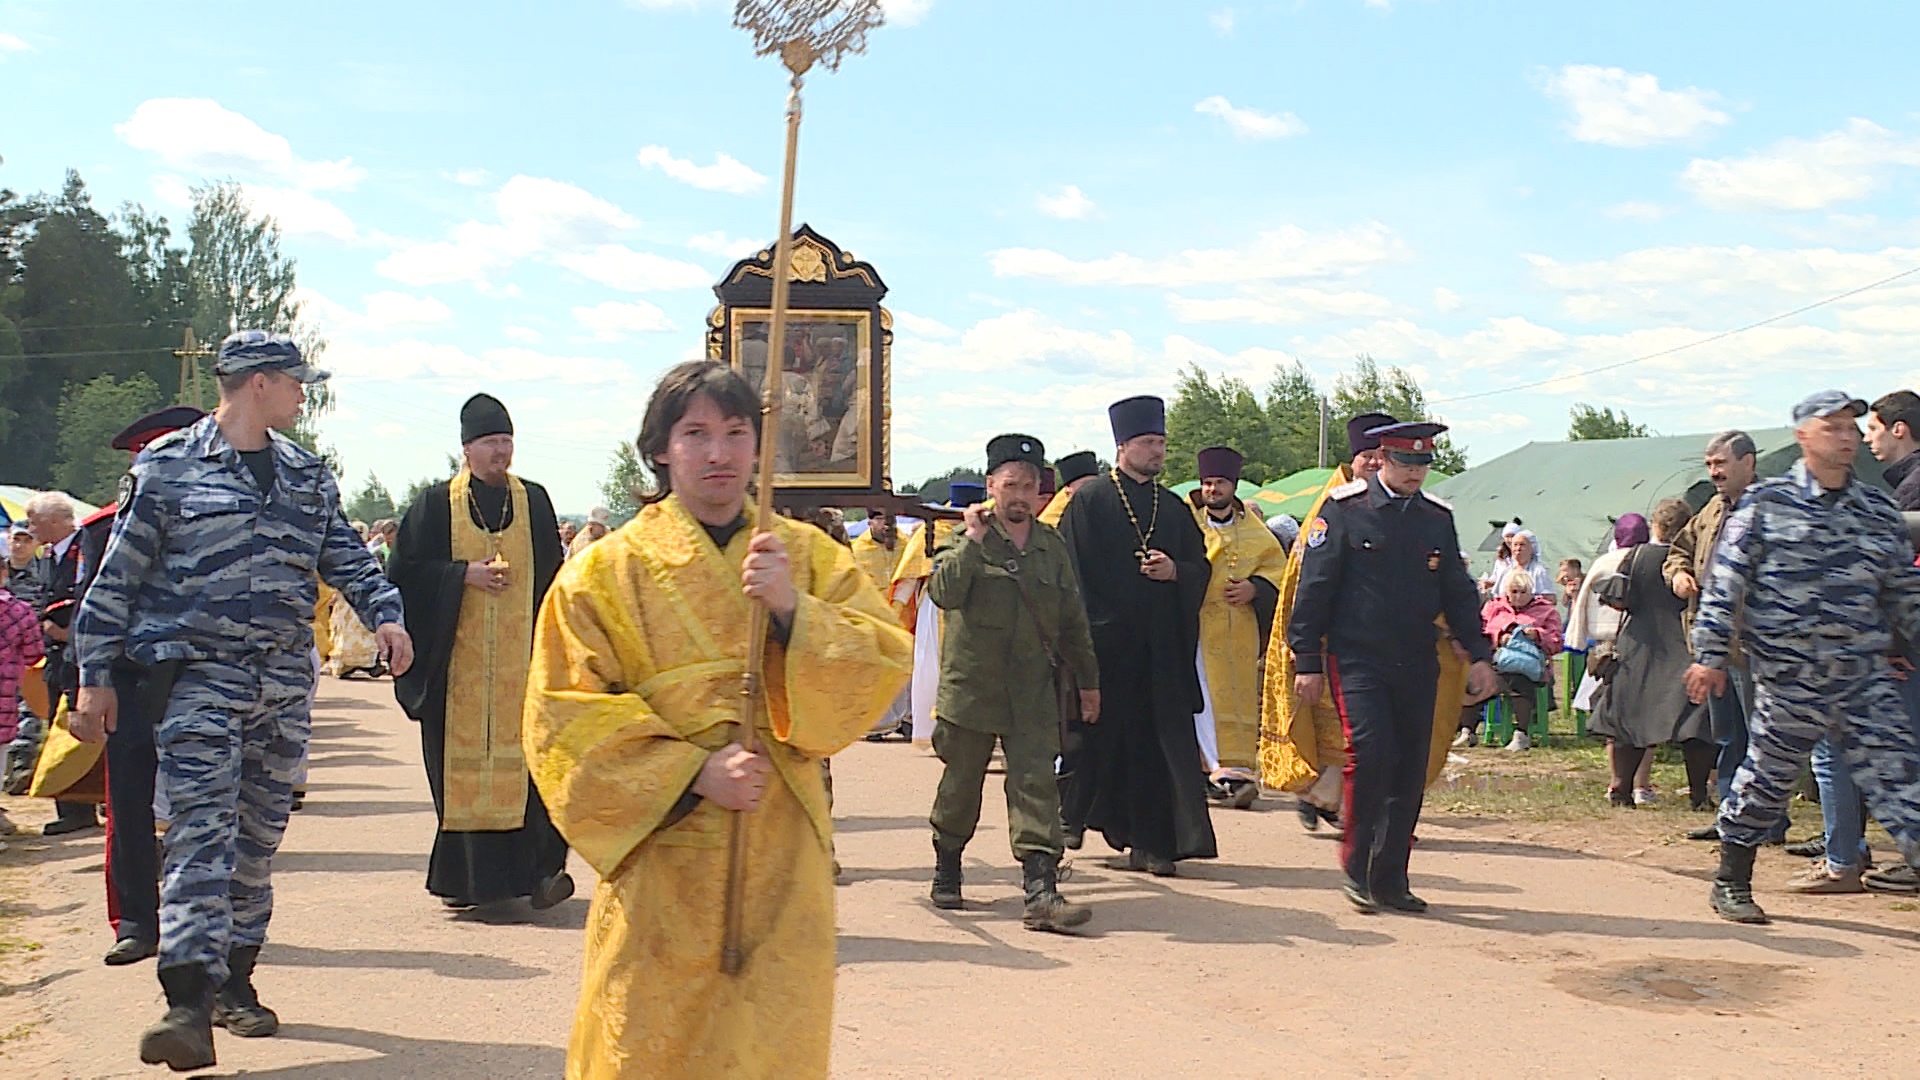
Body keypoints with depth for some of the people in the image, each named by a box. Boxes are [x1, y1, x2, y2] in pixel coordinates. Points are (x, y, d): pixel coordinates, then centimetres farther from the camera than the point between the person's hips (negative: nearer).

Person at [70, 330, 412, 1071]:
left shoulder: (306, 474, 14)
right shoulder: (168, 467, -1)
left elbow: (344, 553, 14)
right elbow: (118, 577, 0)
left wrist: (383, 613, -5)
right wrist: (96, 676, -2)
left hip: (284, 680, 5)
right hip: (200, 674, -5)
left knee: (258, 839, 10)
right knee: (201, 832, -14)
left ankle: (234, 979, 22)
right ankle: (189, 1002, -16)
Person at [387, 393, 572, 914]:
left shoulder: (534, 501, 9)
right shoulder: (436, 505, 5)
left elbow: (552, 576, 10)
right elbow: (404, 571, 2)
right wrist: (464, 574, -12)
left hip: (522, 657, 1)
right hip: (458, 660, 0)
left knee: (527, 758, -6)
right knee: (459, 764, 1)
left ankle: (540, 866, -2)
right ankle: (463, 873, 9)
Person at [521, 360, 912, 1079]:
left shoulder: (808, 556, 7)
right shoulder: (605, 571, 0)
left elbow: (887, 661, -3)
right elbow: (566, 715, -5)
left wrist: (793, 609, -18)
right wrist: (694, 772, -14)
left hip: (782, 855, 2)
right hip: (661, 854, -2)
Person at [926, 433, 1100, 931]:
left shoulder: (1052, 545, 11)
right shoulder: (965, 540, 1)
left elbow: (1072, 618, 17)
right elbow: (944, 592, -18)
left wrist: (1089, 679, 18)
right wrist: (974, 540, -17)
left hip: (1033, 692, 2)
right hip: (971, 686, -2)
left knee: (1036, 785, -6)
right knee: (961, 782, 10)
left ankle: (1041, 891, -9)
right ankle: (946, 871, 30)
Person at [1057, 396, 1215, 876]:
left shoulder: (1174, 508, 14)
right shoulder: (1089, 499, 0)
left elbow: (1201, 566, 14)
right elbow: (1070, 568, -5)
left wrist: (1175, 571, -7)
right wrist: (1086, 627, -12)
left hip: (1161, 647, 4)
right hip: (1103, 642, -3)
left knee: (1157, 740, 0)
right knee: (1096, 734, 5)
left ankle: (1149, 842, 4)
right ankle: (1072, 817, 26)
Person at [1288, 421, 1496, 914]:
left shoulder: (1438, 518, 11)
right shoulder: (1344, 509, -3)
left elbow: (1458, 591, 15)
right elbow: (1314, 587, -3)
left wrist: (1479, 655, 6)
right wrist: (1307, 661, -7)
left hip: (1417, 665, 5)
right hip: (1357, 660, -5)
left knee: (1410, 771, 4)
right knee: (1371, 753, -18)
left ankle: (1390, 879, 15)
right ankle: (1356, 869, -2)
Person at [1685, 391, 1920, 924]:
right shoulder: (1766, 503, -2)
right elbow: (1726, 581, -4)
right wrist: (1710, 655, -8)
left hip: (1865, 676, 4)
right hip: (1789, 674, -3)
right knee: (1767, 775, 7)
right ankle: (1731, 882, 24)